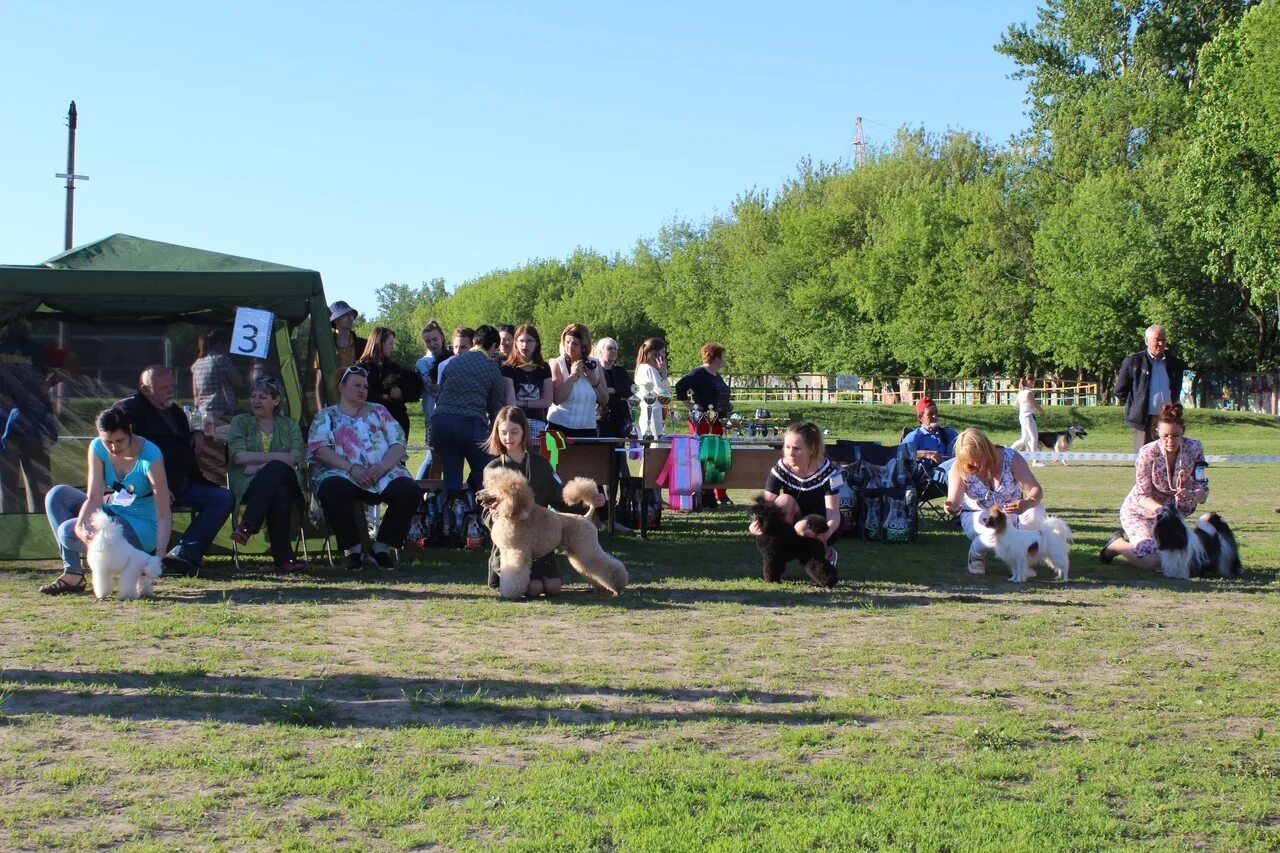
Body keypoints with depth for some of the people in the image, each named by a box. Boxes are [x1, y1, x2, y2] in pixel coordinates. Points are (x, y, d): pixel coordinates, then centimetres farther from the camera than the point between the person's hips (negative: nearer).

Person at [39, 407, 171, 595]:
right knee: (57, 495, -10)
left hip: (142, 528, -7)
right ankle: (72, 573, -9)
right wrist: (80, 526, -34)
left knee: (67, 532, -22)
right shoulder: (97, 448, -8)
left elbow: (164, 515, -24)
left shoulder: (150, 457, -23)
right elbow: (94, 497, -13)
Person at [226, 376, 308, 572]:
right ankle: (284, 556, -42)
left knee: (275, 470, -39)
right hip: (249, 484, -1)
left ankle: (247, 526, -43)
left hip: (286, 480, 1)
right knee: (278, 493, -38)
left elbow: (294, 458, 1)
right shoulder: (240, 422, 18)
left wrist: (260, 466, -12)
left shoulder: (289, 425, 20)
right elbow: (239, 456, -1)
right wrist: (277, 456, -9)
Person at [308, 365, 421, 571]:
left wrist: (382, 467, -11)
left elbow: (398, 444, 11)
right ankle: (352, 547, -16)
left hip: (384, 473, 2)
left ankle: (382, 546, -10)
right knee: (333, 490, -38)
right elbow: (319, 449, -2)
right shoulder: (326, 416, 16)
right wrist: (352, 469, -16)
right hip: (342, 473, -2)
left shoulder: (378, 411, 24)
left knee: (409, 491, -29)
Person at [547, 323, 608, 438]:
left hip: (588, 429, 3)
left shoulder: (593, 364, 8)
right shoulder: (557, 364, -2)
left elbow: (604, 400, 8)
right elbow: (556, 399, -15)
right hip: (559, 428, -3)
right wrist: (573, 375, -15)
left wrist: (594, 380, -6)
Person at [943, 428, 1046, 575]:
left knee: (1036, 512, -31)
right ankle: (976, 555, -1)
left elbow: (1037, 490, -24)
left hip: (1011, 513, 2)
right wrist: (952, 508, -53)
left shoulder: (1010, 458, -18)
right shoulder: (959, 468, -17)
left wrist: (1027, 504, -48)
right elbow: (954, 501, -27)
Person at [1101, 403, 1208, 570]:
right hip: (1139, 511, -5)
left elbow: (1203, 491, -16)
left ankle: (1131, 537, 27)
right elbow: (1142, 495, -19)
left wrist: (1191, 495, -40)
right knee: (1152, 561, -22)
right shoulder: (1148, 453, -25)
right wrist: (1160, 510, -40)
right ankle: (1117, 544, 9)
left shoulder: (1194, 448, -17)